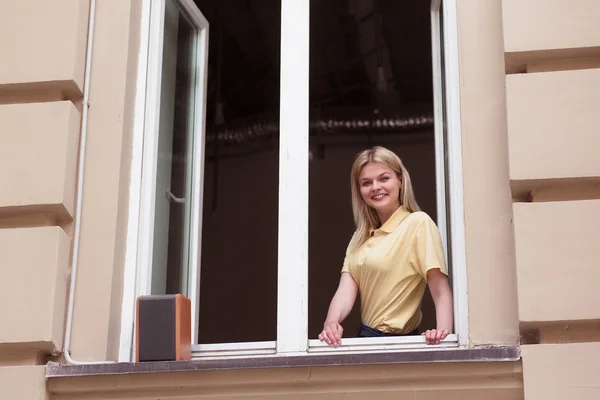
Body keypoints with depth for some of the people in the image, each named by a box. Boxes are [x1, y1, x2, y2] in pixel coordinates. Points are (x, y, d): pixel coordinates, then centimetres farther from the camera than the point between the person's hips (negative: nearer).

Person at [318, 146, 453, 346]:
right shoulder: (360, 237, 14)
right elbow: (346, 289, 0)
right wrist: (331, 322, -19)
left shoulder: (418, 223, -7)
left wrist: (443, 330, -32)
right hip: (368, 336, 7)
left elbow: (440, 291, -15)